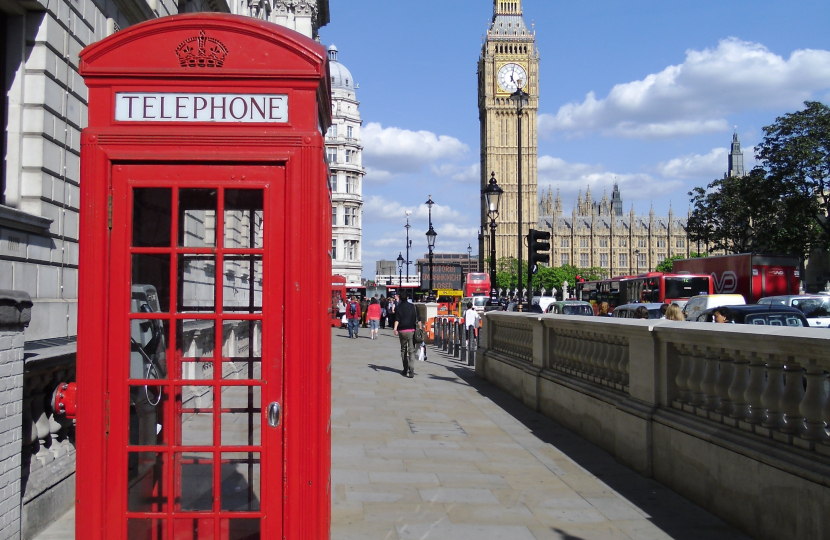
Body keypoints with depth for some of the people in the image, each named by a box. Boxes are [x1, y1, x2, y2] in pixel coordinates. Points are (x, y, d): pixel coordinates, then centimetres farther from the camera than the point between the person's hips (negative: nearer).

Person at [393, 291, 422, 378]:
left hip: (402, 331, 0)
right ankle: (411, 371, -16)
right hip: (412, 331, 0)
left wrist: (395, 329, -20)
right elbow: (418, 319, 2)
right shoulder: (413, 306, 5)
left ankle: (405, 370, 19)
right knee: (411, 351, -2)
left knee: (403, 350, 14)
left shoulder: (398, 307, 1)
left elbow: (397, 319, -12)